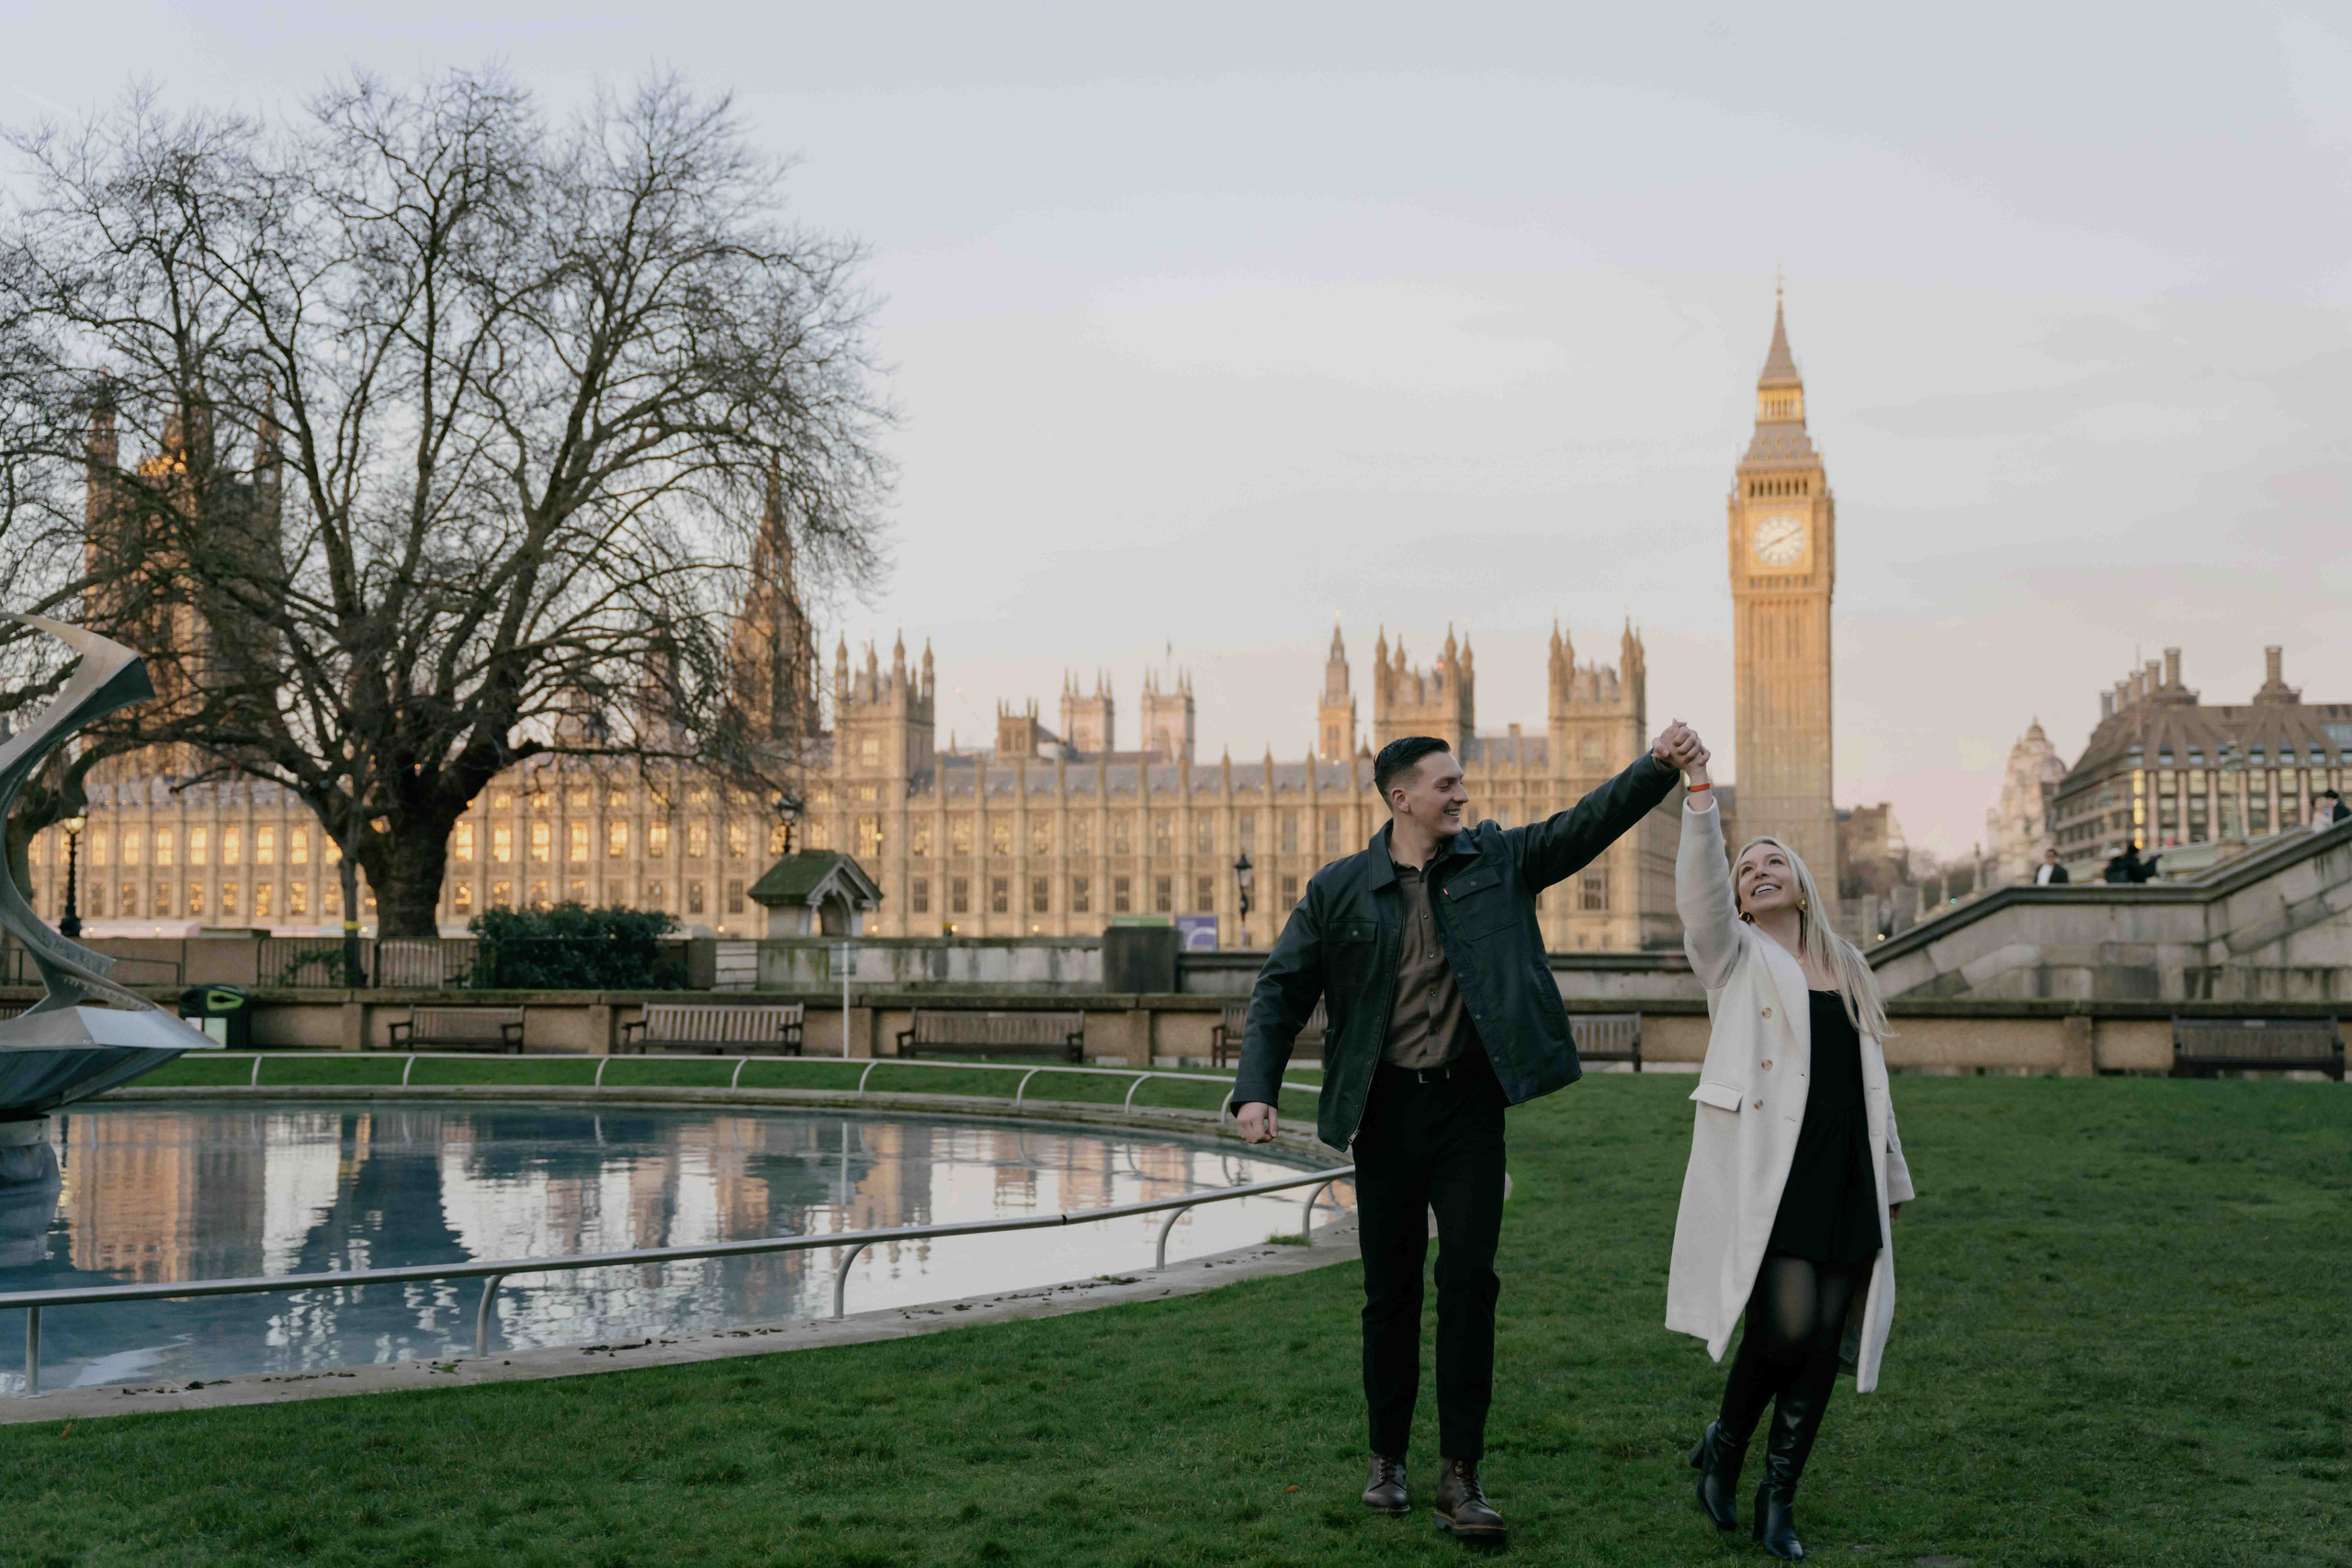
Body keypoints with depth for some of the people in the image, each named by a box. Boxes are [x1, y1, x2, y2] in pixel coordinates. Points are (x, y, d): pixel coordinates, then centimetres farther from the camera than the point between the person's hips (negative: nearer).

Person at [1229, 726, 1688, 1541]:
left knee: (1468, 1278, -5)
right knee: (1390, 1288, 8)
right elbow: (1281, 991, 1)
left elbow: (1586, 824, -6)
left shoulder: (1495, 860, 3)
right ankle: (1388, 1458, 25)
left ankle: (1461, 1474, 1)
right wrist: (1254, 1090, -11)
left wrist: (1657, 766, -22)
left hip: (1469, 1104, 0)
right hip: (1385, 1107, 0)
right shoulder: (1338, 890, 0)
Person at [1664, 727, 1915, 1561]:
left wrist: (1891, 1175, 21)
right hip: (1767, 1177, -5)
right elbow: (1698, 888, -16)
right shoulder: (1735, 956, 5)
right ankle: (1722, 1446, 11)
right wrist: (1699, 797, -29)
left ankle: (1778, 1500, 14)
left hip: (1844, 1179, 5)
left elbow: (1870, 1079, 22)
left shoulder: (1846, 967, 19)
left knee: (1824, 1343, 2)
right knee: (1786, 1326, -17)